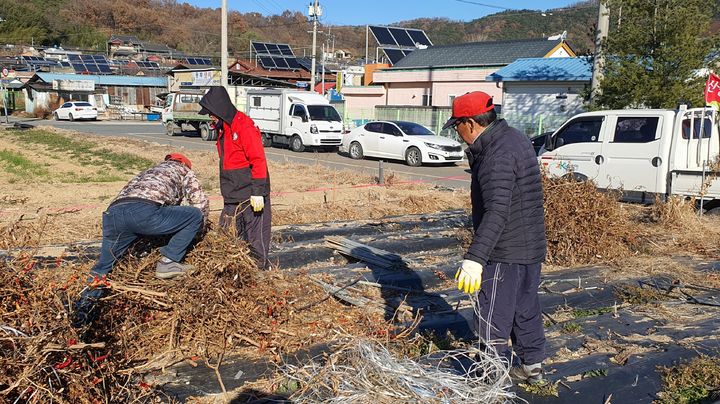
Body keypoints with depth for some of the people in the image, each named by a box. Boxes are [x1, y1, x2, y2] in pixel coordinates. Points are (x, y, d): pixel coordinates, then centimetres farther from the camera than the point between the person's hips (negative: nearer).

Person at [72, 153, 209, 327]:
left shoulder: (147, 172, 44)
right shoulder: (183, 170, 29)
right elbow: (201, 202, 21)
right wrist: (198, 228, 39)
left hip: (112, 213, 6)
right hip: (143, 211, -6)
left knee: (104, 264, 21)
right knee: (195, 215, 10)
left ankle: (86, 303, 1)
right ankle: (168, 262, 6)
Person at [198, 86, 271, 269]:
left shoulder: (245, 126, -15)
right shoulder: (222, 129, 14)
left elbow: (258, 160, -19)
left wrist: (258, 191, -21)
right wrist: (226, 190, 20)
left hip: (250, 194, -10)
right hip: (232, 195, 10)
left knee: (255, 235, -1)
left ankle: (260, 267, 11)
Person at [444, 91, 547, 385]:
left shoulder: (499, 156, -25)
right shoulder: (514, 138, 7)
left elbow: (497, 212, -35)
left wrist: (474, 258, -39)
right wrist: (475, 155, 7)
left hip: (505, 253, -10)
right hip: (532, 247, 10)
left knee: (492, 319, 1)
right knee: (526, 309, 23)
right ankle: (532, 366, 38)